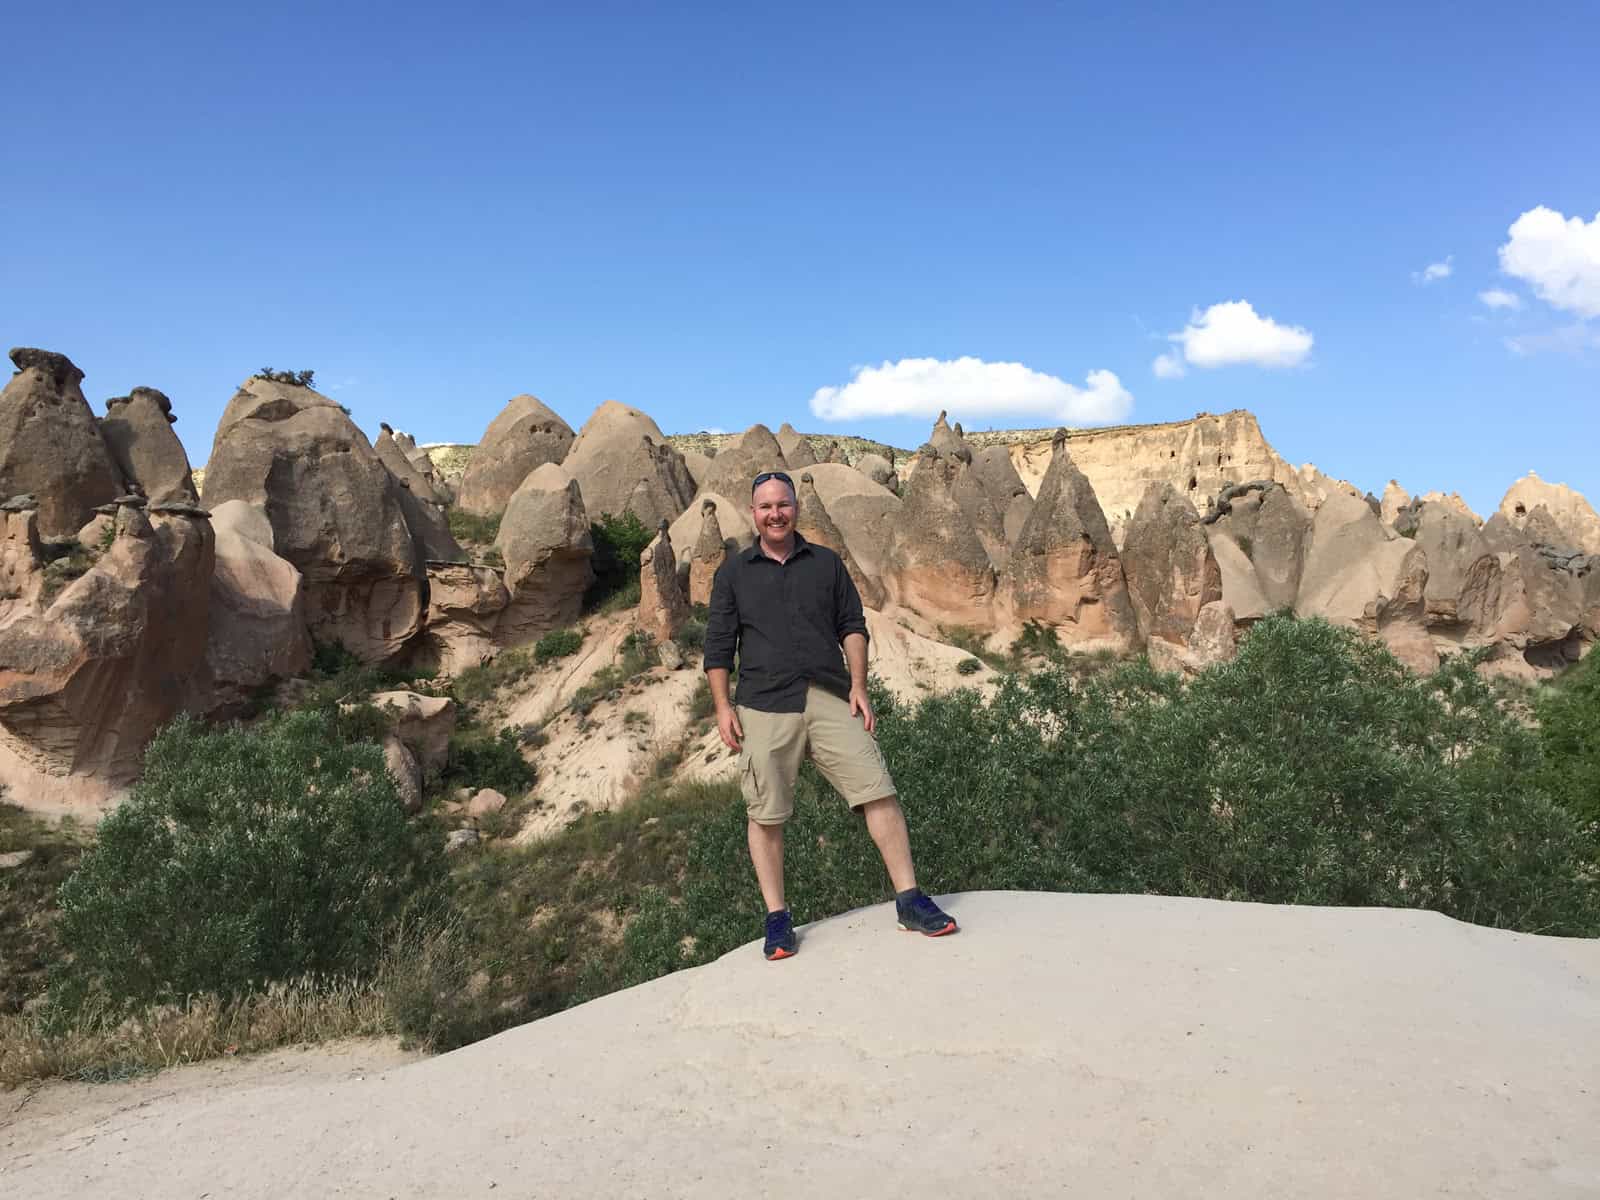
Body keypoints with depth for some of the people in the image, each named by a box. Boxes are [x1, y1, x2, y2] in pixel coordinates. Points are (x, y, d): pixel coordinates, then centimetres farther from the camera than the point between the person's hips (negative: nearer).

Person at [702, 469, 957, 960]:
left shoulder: (826, 563, 15)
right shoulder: (734, 573, 11)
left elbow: (852, 625, 13)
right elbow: (718, 644, 9)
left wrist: (858, 685, 1)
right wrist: (722, 706, -1)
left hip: (830, 699, 1)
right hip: (764, 708, -1)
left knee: (878, 791, -6)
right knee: (765, 814, 1)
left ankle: (909, 900, 3)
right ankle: (777, 919, 14)